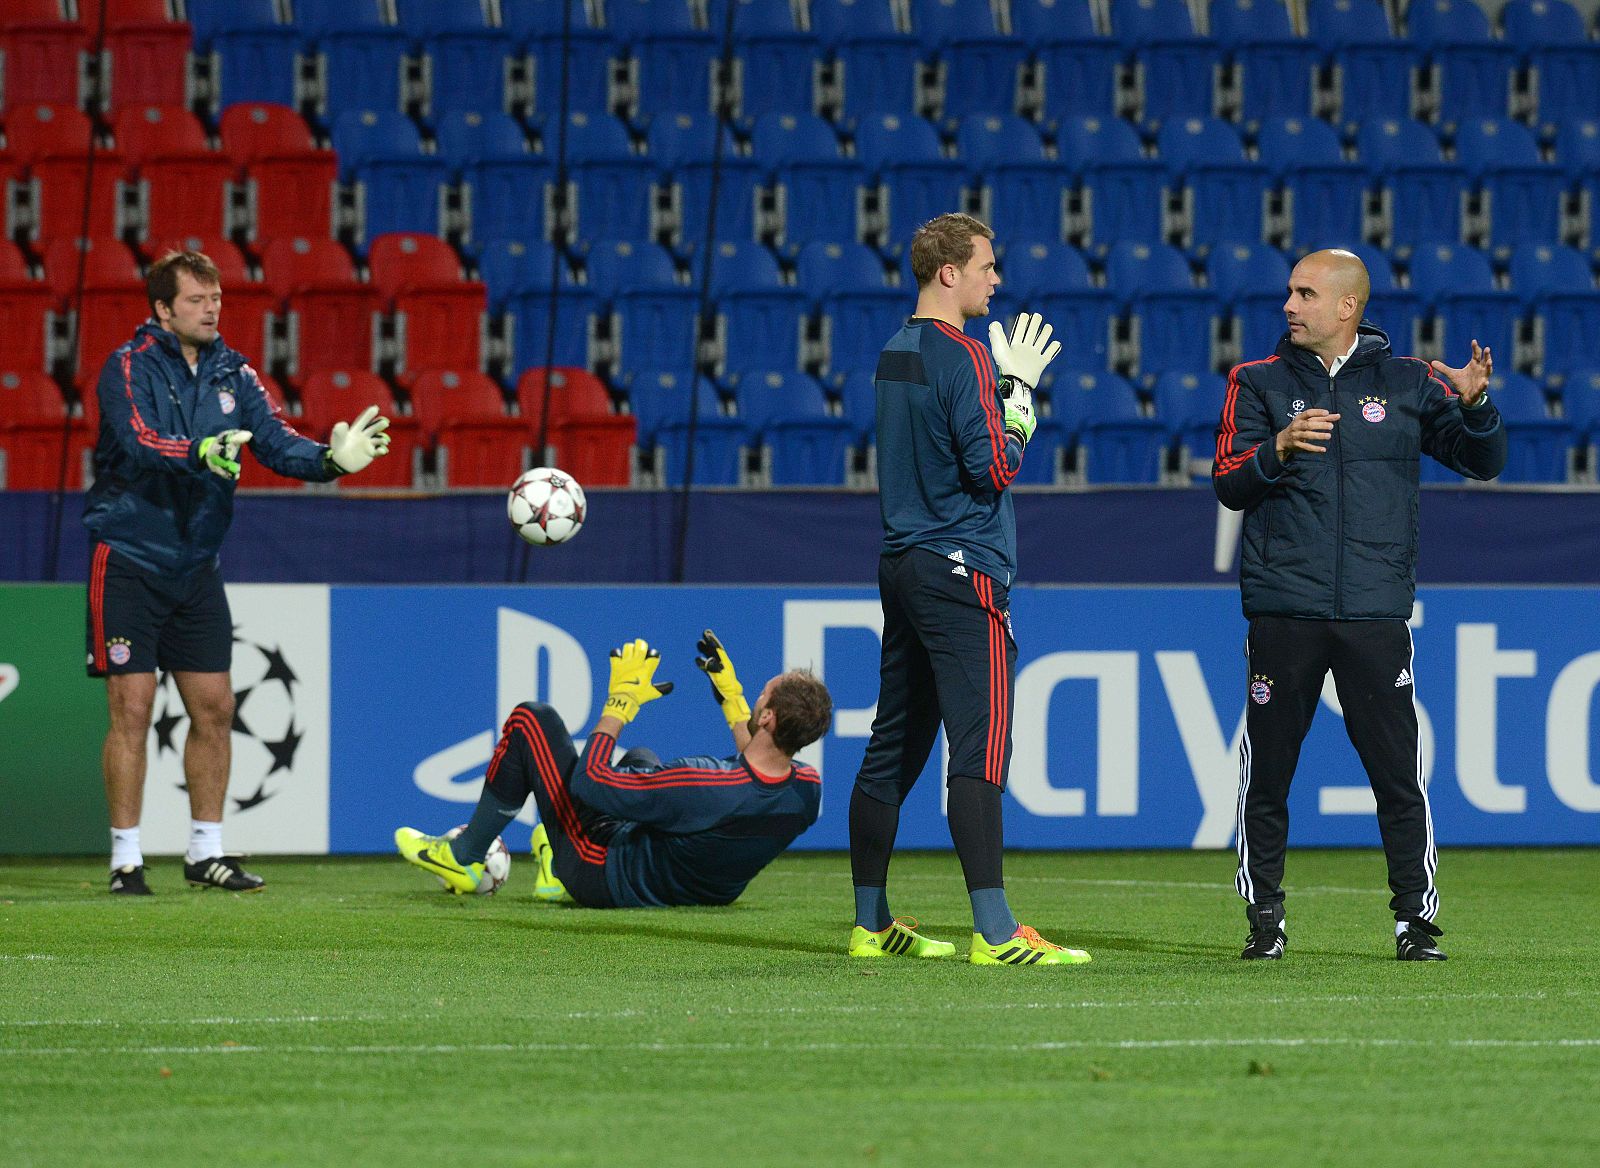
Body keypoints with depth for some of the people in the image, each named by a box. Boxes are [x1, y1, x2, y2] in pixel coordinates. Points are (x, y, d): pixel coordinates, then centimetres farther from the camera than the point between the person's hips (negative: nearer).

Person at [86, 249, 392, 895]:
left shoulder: (231, 372, 5)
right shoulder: (128, 367, -11)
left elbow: (276, 439, -5)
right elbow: (139, 440, -28)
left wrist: (330, 457, -25)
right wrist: (200, 452, -47)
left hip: (196, 565, 6)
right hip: (127, 558, -5)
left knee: (214, 707, 6)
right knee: (132, 707, -6)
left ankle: (206, 851, 16)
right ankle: (126, 858, 1)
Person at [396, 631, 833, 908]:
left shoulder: (700, 789, -43)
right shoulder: (808, 790, -22)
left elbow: (587, 783, -30)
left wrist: (621, 700, -18)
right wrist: (731, 695, 14)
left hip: (607, 879, -7)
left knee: (531, 720, 2)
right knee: (641, 757, 34)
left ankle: (463, 858, 19)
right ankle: (559, 874, 42)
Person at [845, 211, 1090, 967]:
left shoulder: (894, 353, 14)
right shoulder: (963, 358, -13)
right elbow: (996, 467, -16)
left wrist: (1007, 381, 15)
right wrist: (1021, 387, -5)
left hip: (902, 565, 9)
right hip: (961, 571, -9)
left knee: (895, 745, 13)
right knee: (980, 748, -13)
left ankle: (871, 923, 17)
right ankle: (994, 932, -18)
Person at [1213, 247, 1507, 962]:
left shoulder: (1406, 382, 9)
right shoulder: (1259, 382, 8)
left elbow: (1484, 462, 8)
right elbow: (1229, 485, 0)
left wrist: (1473, 405, -12)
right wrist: (1279, 448, -20)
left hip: (1376, 613, 0)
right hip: (1283, 610, 0)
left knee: (1397, 772, -2)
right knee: (1267, 773, 1)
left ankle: (1415, 918, 5)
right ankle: (1264, 919, 11)